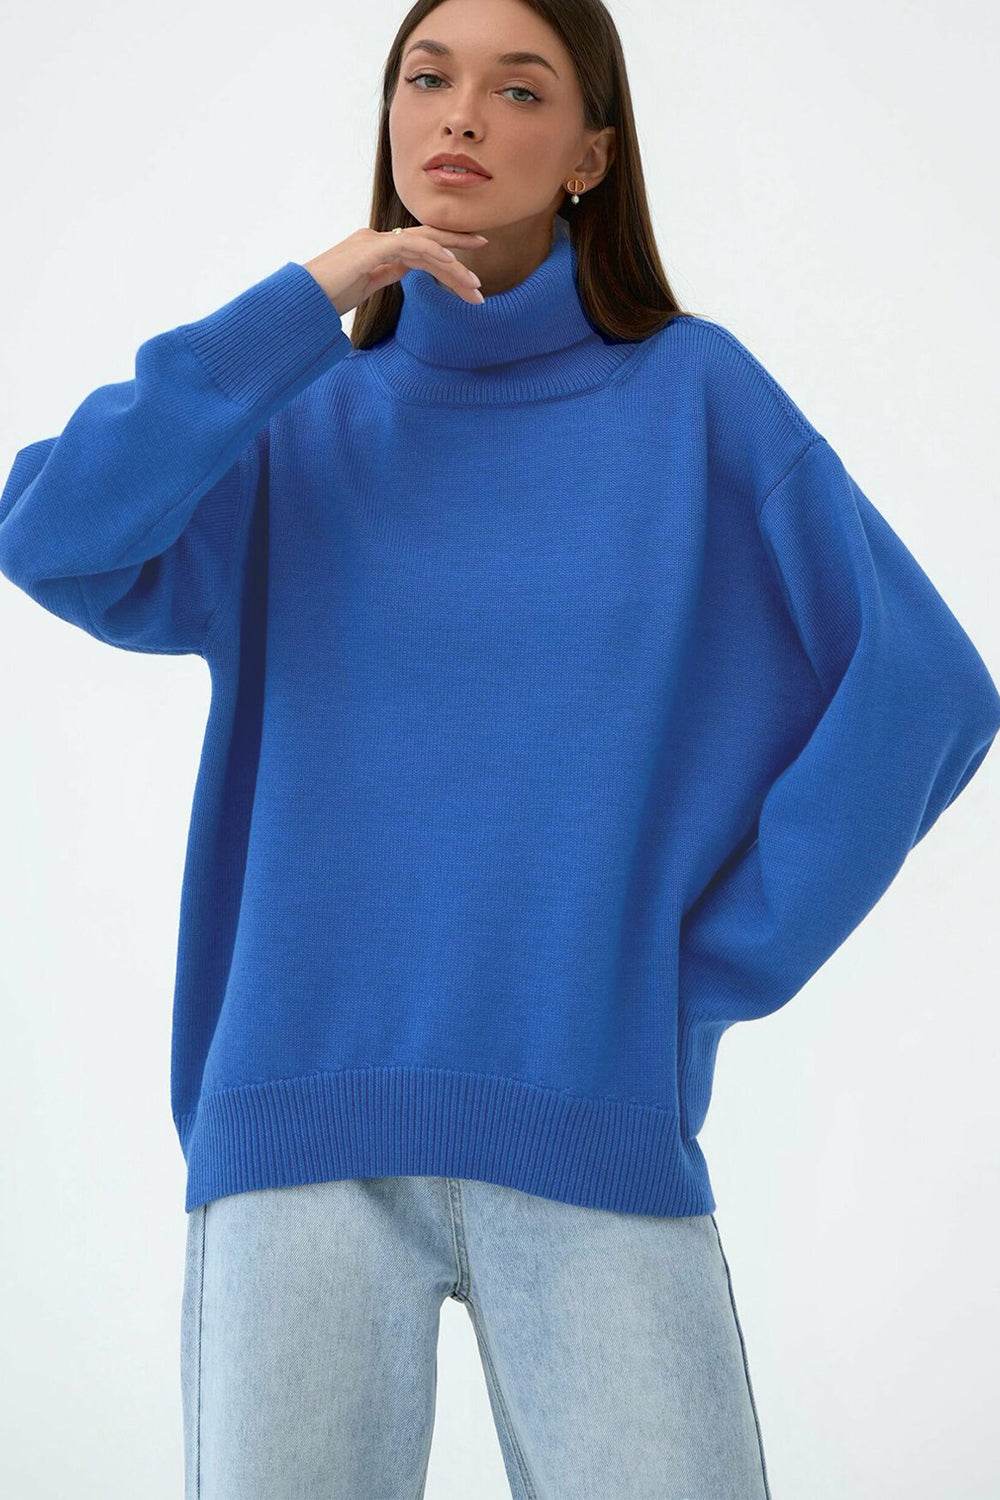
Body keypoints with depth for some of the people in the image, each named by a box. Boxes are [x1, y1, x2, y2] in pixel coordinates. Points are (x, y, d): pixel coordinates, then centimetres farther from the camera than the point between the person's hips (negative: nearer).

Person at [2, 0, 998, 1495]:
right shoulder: (298, 427, 12)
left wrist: (720, 960, -4)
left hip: (595, 1130, -1)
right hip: (303, 1118, 2)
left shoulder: (693, 394, 6)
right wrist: (303, 306, -6)